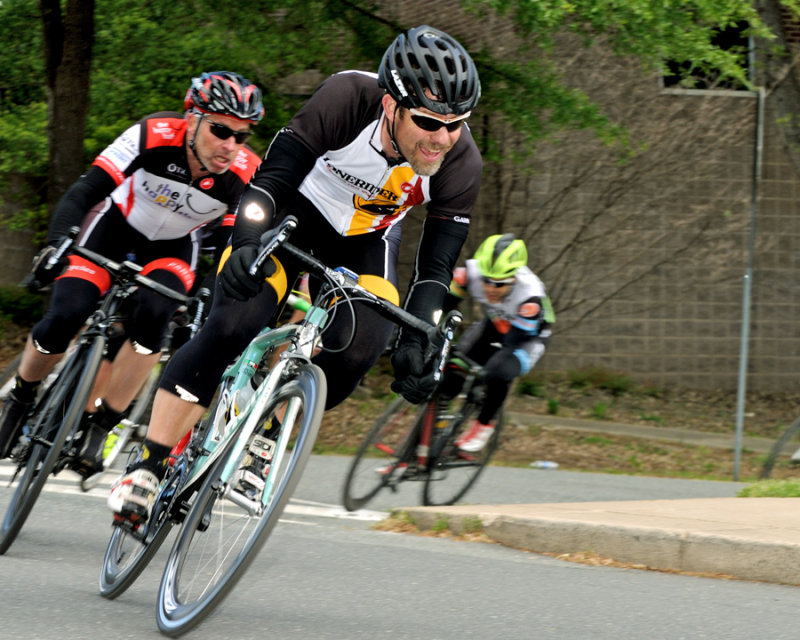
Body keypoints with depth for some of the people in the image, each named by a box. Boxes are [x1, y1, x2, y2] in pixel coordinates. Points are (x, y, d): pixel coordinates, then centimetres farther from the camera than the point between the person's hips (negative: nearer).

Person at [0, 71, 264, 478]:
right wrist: (56, 244, -49)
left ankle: (100, 424, -17)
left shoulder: (247, 177, -27)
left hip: (173, 247, 1)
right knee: (65, 316, -22)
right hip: (117, 226, -1)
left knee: (154, 313, -30)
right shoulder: (153, 135, -32)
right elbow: (84, 192, -33)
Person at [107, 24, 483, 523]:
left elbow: (436, 268, -18)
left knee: (358, 352, -22)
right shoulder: (347, 99, -33)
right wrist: (248, 245, -51)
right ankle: (148, 468, -18)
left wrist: (415, 342, -32)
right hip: (295, 211, -3)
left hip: (365, 242, 3)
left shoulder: (462, 164, -25)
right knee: (231, 327, -24)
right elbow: (271, 181, -33)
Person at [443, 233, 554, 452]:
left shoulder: (530, 295, -38)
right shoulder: (471, 272, -30)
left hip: (528, 337, -4)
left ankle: (483, 424, -6)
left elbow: (513, 344, -37)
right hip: (493, 325, 4)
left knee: (499, 373, -31)